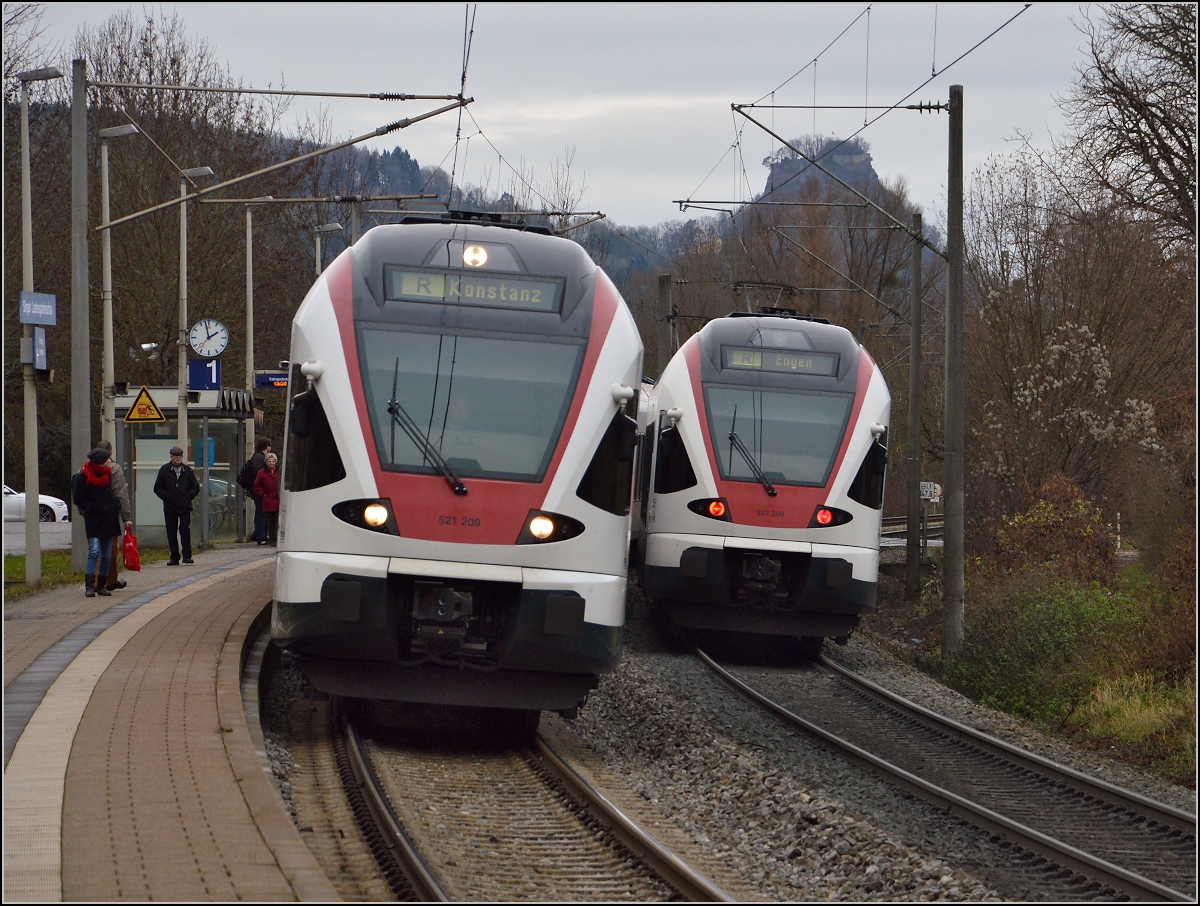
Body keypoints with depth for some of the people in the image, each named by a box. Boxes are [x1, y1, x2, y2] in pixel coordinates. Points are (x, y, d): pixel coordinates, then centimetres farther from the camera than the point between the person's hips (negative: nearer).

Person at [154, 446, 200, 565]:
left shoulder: (187, 470, 7)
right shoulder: (164, 470, 4)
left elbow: (195, 487, 12)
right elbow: (158, 488, 5)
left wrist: (188, 497, -1)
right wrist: (167, 497, -5)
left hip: (185, 507, 0)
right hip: (170, 508, 0)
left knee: (185, 530, -9)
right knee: (171, 533, 2)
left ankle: (187, 556, -3)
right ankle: (174, 558, 7)